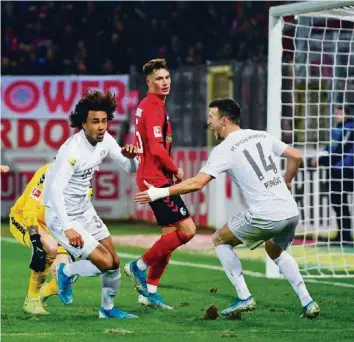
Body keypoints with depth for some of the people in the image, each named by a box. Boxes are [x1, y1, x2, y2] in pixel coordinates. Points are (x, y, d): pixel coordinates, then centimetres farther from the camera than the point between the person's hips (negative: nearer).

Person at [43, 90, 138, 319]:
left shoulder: (105, 140, -4)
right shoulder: (73, 150, -28)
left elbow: (131, 168, 6)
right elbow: (55, 190, -36)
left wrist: (130, 156, -18)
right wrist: (67, 228, -42)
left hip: (85, 210, 8)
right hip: (63, 216, -8)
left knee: (115, 261, 10)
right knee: (104, 262, -15)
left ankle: (108, 308, 32)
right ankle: (66, 272, 14)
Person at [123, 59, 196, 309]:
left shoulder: (148, 105, 16)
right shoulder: (153, 107, -15)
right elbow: (157, 149, -22)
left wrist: (170, 171, 15)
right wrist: (176, 170, -8)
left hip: (155, 178, 10)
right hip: (156, 178, -10)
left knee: (171, 233, 13)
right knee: (187, 229, -12)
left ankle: (150, 291, 16)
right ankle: (139, 266, -3)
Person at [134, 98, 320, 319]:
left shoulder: (224, 150, -5)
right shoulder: (262, 136, 13)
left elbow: (196, 183, -12)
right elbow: (296, 156, 17)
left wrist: (159, 193, -5)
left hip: (266, 216, -6)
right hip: (291, 212, 7)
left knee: (220, 240, 16)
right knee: (275, 251, 33)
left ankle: (244, 298, 10)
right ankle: (307, 302, 18)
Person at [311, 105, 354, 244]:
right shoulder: (338, 129, 15)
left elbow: (340, 151, -19)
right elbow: (331, 147, 20)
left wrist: (321, 161, -14)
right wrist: (321, 157, 1)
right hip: (336, 170, 9)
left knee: (340, 204, -9)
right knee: (336, 203, 13)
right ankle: (342, 235, 20)